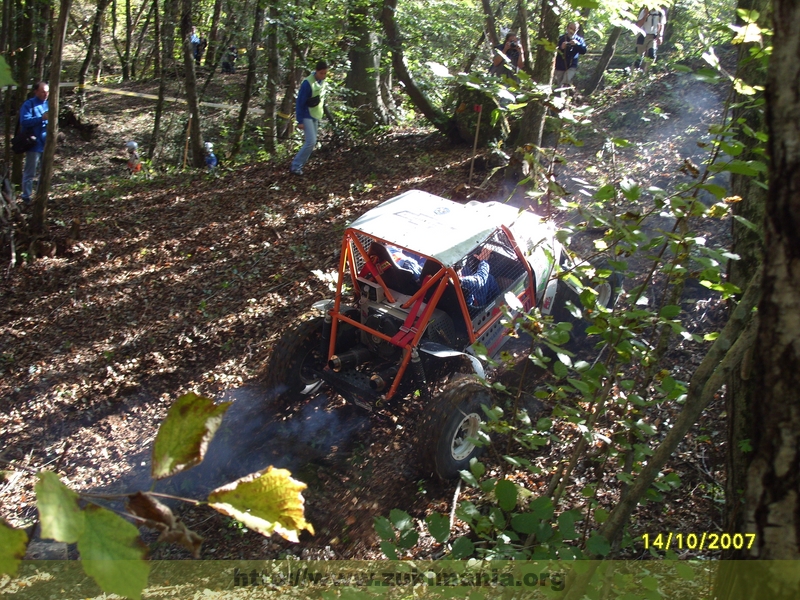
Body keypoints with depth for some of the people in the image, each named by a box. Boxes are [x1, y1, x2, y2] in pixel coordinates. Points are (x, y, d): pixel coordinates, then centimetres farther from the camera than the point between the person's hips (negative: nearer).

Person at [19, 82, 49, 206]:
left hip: (46, 144, 7)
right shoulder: (29, 104, -9)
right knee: (30, 173, -1)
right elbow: (24, 121, -19)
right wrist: (41, 118, -28)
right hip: (34, 144, -7)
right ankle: (26, 197, 6)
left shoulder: (48, 104, 10)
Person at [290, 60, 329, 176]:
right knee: (311, 142, -17)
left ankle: (299, 164, 17)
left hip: (316, 116, 8)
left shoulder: (322, 81, 2)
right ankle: (295, 166, -8)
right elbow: (299, 103, -18)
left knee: (311, 142, 8)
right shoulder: (307, 83, -22)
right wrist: (300, 121, -19)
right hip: (307, 116, -8)